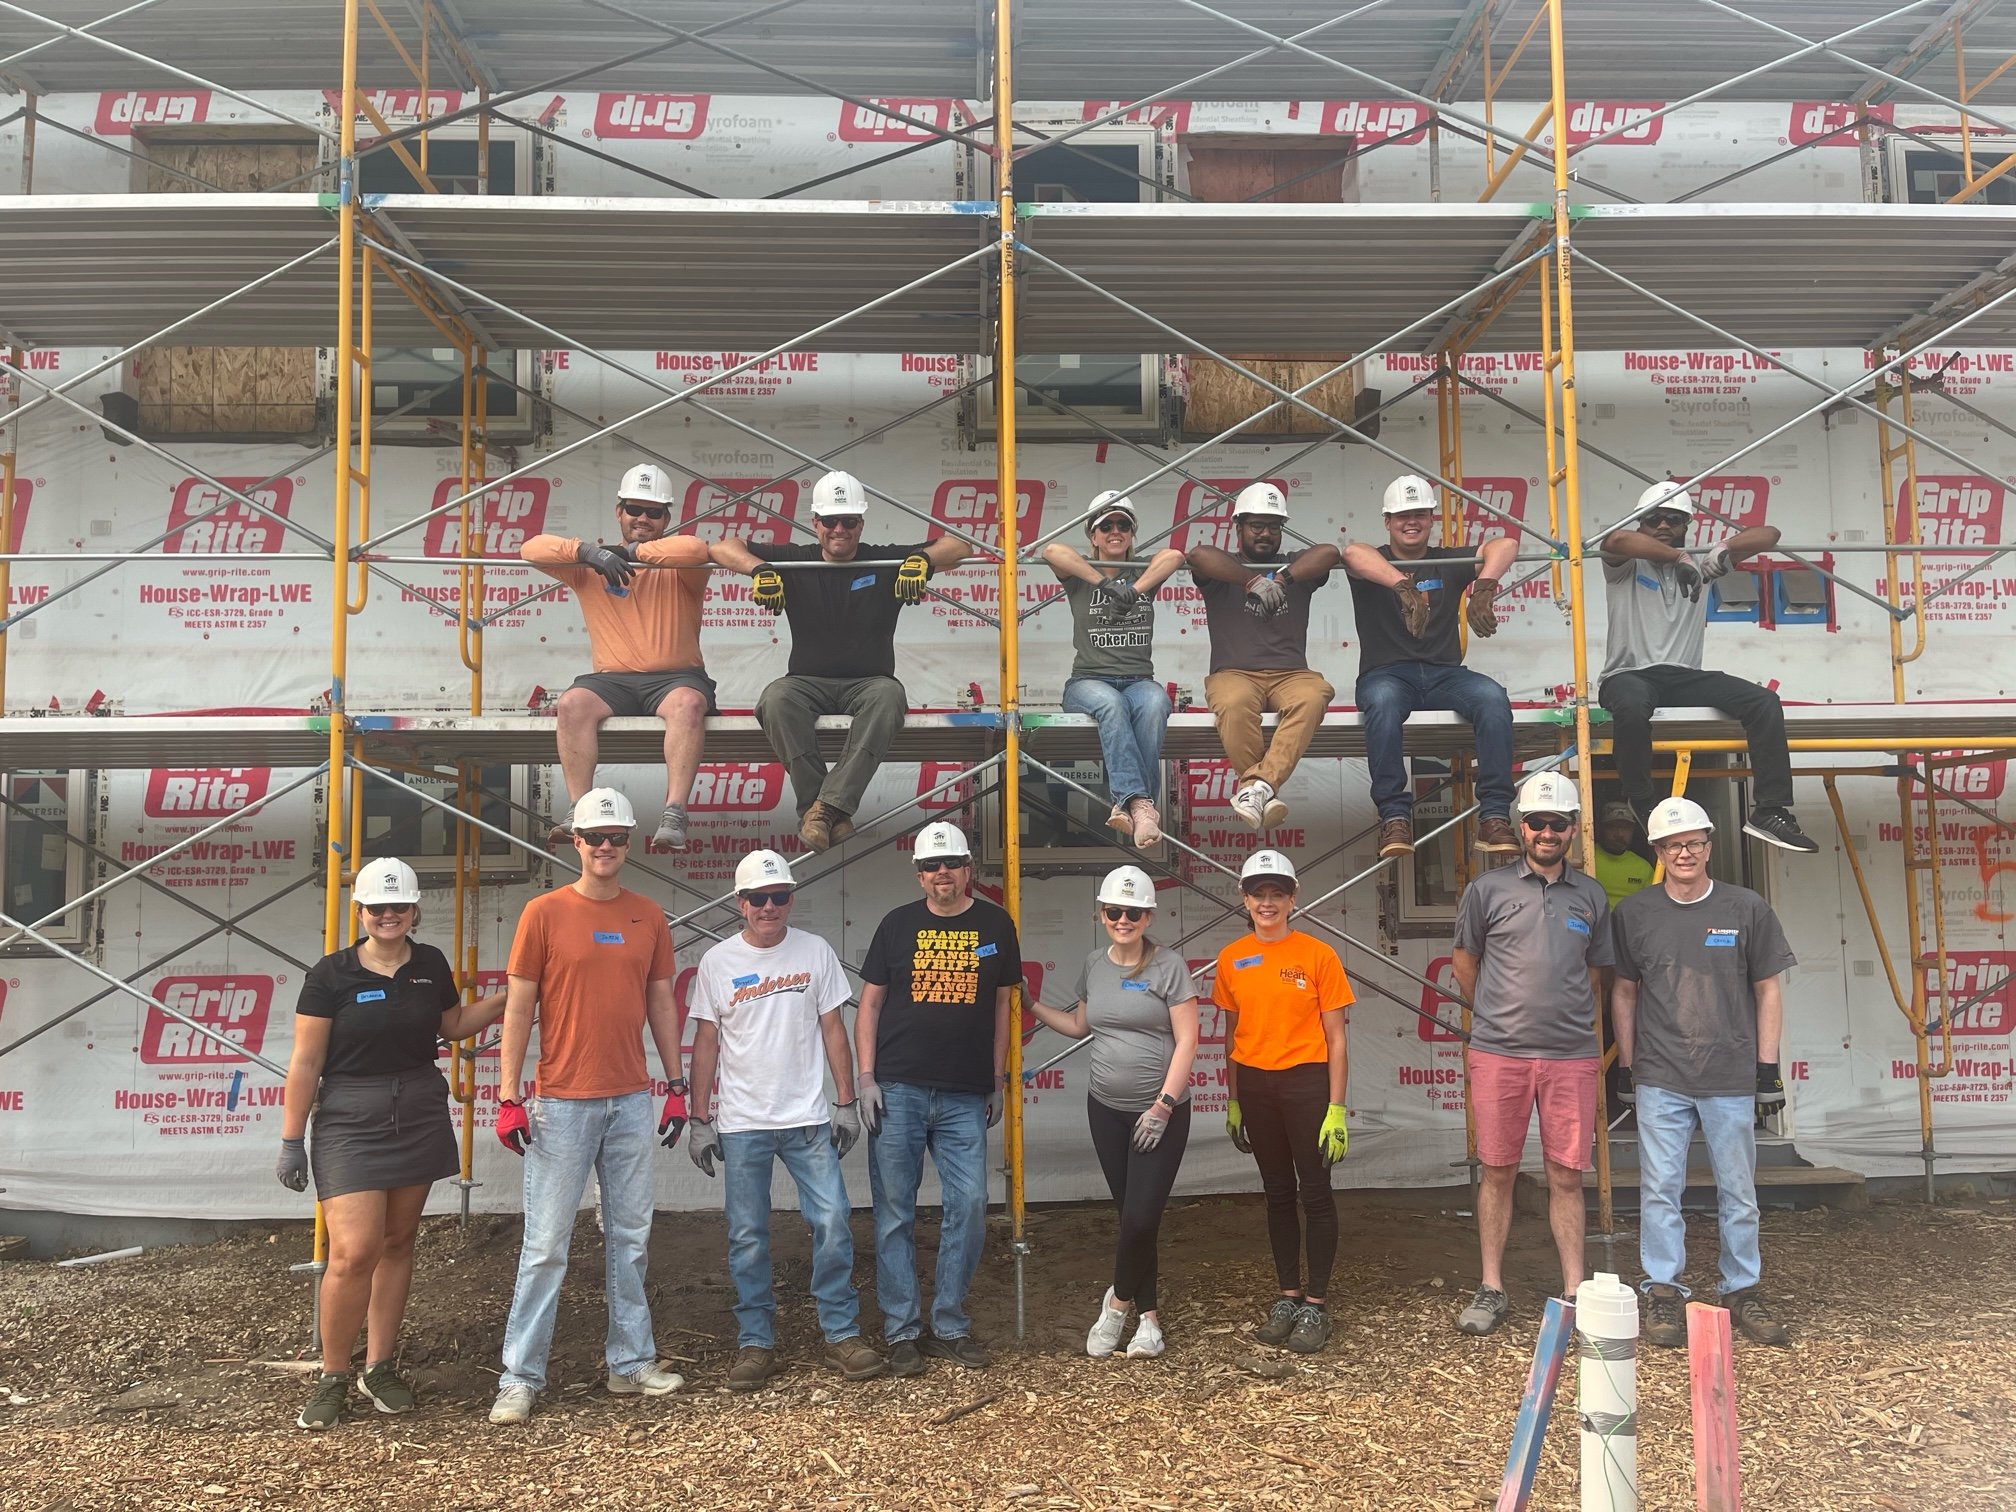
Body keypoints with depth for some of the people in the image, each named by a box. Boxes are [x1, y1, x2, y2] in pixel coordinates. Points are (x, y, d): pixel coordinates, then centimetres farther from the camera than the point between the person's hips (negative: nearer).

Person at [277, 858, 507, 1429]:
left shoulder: (431, 966, 5)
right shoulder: (331, 974, -7)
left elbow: (453, 1025, 22)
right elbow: (305, 1063, -4)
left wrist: (508, 996, 10)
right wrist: (291, 1140, -5)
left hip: (419, 1118, 4)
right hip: (349, 1123, -4)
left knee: (397, 1244, 10)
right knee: (355, 1251, -12)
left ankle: (380, 1367, 23)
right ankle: (333, 1378, 6)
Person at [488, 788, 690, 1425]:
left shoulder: (648, 917, 7)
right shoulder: (544, 912, -4)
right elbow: (519, 1007, -4)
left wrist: (677, 1085, 10)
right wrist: (509, 1096, -9)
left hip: (632, 1102, 4)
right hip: (562, 1103, -4)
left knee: (630, 1237, 11)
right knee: (546, 1244, -1)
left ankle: (631, 1362, 21)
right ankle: (520, 1377, 8)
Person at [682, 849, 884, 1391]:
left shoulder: (815, 952, 4)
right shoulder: (718, 961, 2)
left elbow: (833, 1030, 6)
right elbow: (706, 1043, 4)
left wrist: (846, 1102, 1)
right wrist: (700, 1119, 1)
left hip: (808, 1119, 0)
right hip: (741, 1123, 0)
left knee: (832, 1224, -3)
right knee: (747, 1237, 4)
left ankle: (842, 1333, 10)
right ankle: (755, 1343, 15)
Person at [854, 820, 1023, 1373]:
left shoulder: (995, 925, 8)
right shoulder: (898, 924, 5)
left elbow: (1002, 1004, 14)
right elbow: (869, 1003, 7)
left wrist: (997, 1082, 11)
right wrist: (865, 1078, -1)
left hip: (965, 1096, 1)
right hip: (898, 1091, -1)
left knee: (970, 1206, -1)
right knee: (895, 1212, 2)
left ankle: (950, 1325, 14)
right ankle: (901, 1331, 12)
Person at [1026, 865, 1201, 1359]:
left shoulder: (1168, 966, -9)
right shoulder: (1093, 965, 6)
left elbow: (1186, 1041, -10)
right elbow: (1079, 1025, 21)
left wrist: (1163, 1106, -14)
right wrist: (1032, 1007, 9)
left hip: (1161, 1112, -4)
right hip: (1107, 1109, 4)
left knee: (1141, 1217, -9)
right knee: (1129, 1215, 7)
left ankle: (1119, 1300, 16)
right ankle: (1148, 1315, 20)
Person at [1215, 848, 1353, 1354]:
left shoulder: (1318, 955, -6)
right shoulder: (1231, 959, 5)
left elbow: (1335, 1039, -5)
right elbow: (1232, 1035, 11)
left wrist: (1336, 1108, -10)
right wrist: (1233, 1102, 10)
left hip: (1306, 1083, -4)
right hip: (1255, 1084, 4)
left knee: (1315, 1193, 1)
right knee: (1277, 1193, 12)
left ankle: (1315, 1305, 10)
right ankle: (1288, 1296, 22)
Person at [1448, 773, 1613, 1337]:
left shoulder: (1591, 896, 10)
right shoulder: (1488, 889, 3)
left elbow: (1596, 974, 19)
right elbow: (1464, 961, 13)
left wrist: (1570, 1020, 13)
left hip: (1572, 1057, 1)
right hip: (1499, 1054, -1)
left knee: (1566, 1176, 5)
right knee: (1498, 1172, 5)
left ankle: (1574, 1291, 13)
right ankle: (1491, 1289, 14)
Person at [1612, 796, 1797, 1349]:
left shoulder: (1747, 909, 2)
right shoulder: (1633, 913, 4)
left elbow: (1767, 992, 7)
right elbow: (1623, 992, 11)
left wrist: (1768, 1068, 3)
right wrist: (1627, 1065, 8)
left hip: (1732, 1079, 0)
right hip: (1661, 1080, 0)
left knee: (1738, 1194, 9)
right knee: (1660, 1190, 1)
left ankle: (1744, 1292, 22)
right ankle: (1664, 1293, 11)